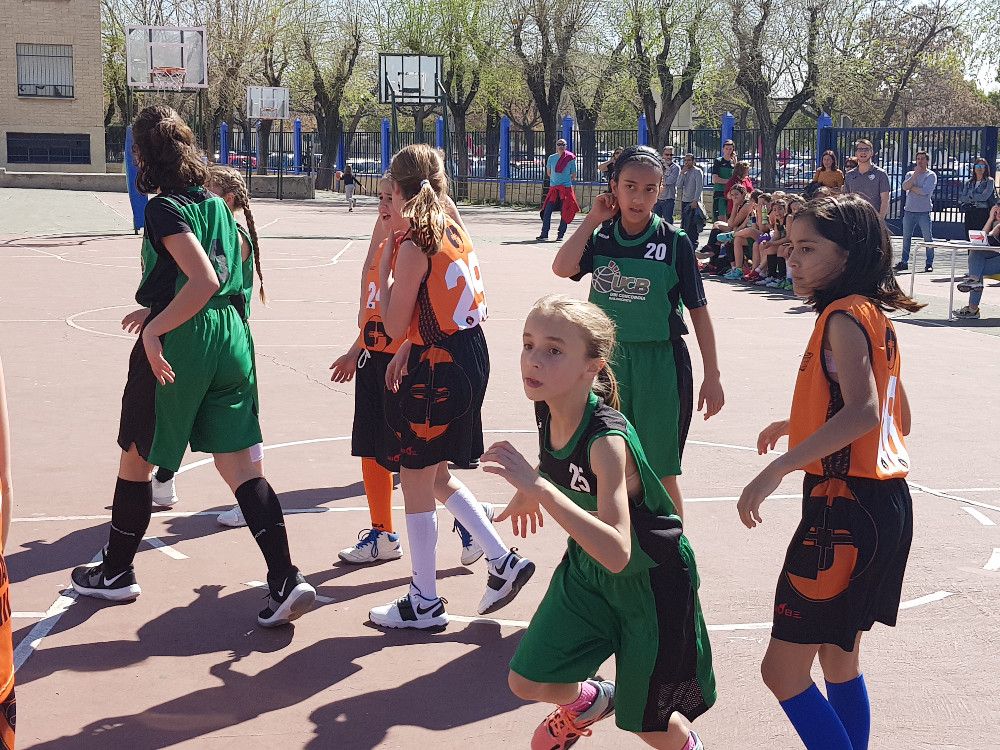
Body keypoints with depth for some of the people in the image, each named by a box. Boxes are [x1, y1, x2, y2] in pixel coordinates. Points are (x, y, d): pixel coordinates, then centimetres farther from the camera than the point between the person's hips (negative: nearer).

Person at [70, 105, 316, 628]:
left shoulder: (165, 209, -11)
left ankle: (116, 573, 28)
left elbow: (203, 281, -22)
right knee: (240, 466, 2)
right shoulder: (214, 203, 12)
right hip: (231, 337, 7)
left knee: (135, 461, 13)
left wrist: (155, 328, -19)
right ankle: (285, 581, -8)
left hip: (176, 347, -7)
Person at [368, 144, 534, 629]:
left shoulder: (412, 246, -16)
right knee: (436, 477, 22)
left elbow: (395, 326, -12)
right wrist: (409, 352, 12)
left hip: (438, 370, -9)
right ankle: (503, 561, 22)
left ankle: (424, 604, 14)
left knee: (416, 484, 5)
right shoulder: (454, 233, 9)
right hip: (470, 356, 9)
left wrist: (384, 269, -4)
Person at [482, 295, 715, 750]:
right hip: (587, 569, 6)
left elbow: (616, 553, -46)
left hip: (650, 580, -6)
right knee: (528, 683, 5)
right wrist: (528, 488, 9)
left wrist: (538, 486, -50)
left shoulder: (607, 439, -35)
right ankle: (587, 702, 38)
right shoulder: (548, 409, -13)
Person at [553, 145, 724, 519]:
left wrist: (712, 375, -4)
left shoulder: (675, 242, -6)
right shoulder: (600, 237, 1)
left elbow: (699, 311, -3)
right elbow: (563, 268, -18)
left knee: (661, 475, 3)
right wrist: (593, 219, -12)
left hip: (661, 364, -3)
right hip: (609, 361, 3)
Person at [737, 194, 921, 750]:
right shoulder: (876, 316, 14)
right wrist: (799, 427, 23)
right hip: (884, 501, 10)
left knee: (783, 669, -5)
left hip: (846, 506, -10)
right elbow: (896, 421, 21)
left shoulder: (844, 315, -14)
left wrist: (777, 469, -32)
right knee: (840, 663, 20)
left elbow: (863, 411, -29)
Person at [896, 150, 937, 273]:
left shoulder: (931, 175, -1)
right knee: (906, 237, 7)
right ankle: (904, 262, 14)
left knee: (928, 238, -3)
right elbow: (905, 187, -5)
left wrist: (911, 187, -4)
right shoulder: (910, 174, 14)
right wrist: (915, 174, -9)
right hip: (909, 210, 4)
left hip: (924, 212, -4)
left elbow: (925, 191, -15)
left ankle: (929, 263, 2)